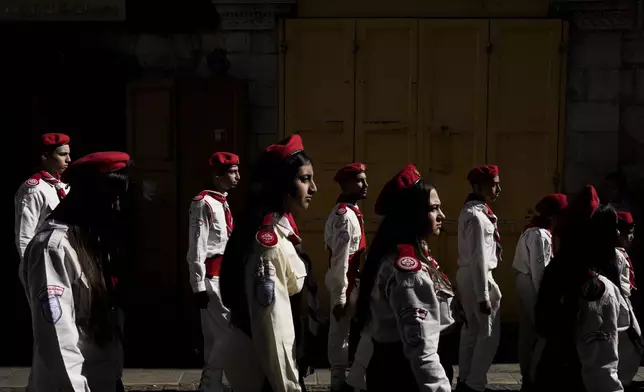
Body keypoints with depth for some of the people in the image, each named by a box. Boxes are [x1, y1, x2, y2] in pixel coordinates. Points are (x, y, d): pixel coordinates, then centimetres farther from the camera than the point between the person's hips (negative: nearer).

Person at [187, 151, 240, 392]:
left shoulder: (223, 203, 15)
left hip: (224, 274, 9)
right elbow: (196, 248, -17)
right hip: (212, 276, -9)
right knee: (227, 332, -9)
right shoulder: (204, 203, -12)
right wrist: (199, 286, -21)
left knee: (215, 335, 13)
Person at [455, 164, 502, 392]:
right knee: (490, 334, -3)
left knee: (471, 331, 16)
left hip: (468, 275, 10)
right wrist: (483, 295, -22)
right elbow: (479, 258, -23)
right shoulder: (477, 216, -20)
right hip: (477, 277, -10)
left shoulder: (471, 210, 11)